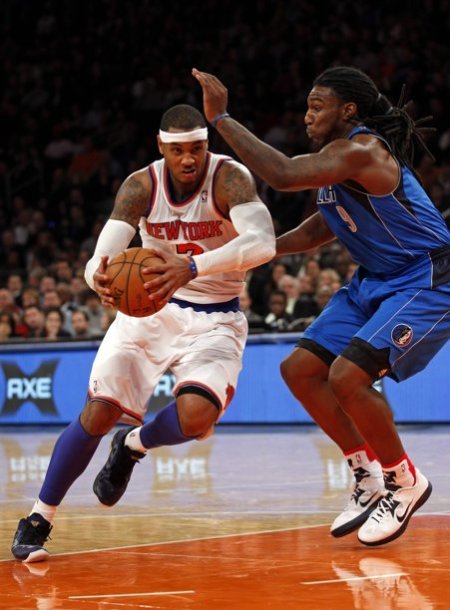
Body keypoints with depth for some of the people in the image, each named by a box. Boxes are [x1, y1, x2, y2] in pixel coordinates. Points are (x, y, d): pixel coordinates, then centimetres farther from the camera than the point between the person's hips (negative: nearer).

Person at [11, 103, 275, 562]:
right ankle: (37, 521, 5)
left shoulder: (229, 178, -22)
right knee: (98, 413, -11)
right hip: (149, 306, 2)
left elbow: (262, 242, -40)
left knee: (195, 416, -27)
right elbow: (101, 256, -20)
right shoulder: (141, 186, -12)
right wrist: (99, 278, -47)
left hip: (214, 321, -2)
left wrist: (192, 267, -55)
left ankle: (132, 446, 9)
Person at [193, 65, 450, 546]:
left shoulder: (361, 150, -23)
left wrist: (221, 118, -30)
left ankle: (404, 483, -1)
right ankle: (369, 478, 13)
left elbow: (282, 174, -35)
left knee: (348, 376, -24)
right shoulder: (338, 156, 8)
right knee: (300, 368, 3)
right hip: (374, 281, 10)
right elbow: (322, 228, 21)